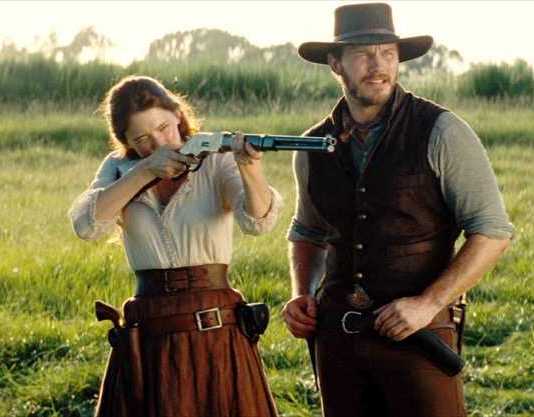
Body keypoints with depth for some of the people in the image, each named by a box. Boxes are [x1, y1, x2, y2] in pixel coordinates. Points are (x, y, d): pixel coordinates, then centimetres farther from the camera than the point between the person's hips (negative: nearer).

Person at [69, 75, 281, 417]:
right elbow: (86, 225, -11)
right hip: (146, 343, 3)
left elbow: (258, 220, -21)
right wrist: (145, 171, -18)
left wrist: (250, 170, -42)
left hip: (217, 337, -3)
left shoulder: (216, 162, -4)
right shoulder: (119, 170, 6)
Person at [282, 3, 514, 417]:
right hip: (337, 334, 5)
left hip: (417, 332, -4)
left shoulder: (440, 132, -6)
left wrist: (429, 303, -17)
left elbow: (492, 231, -8)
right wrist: (301, 295, 7)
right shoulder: (315, 147, 8)